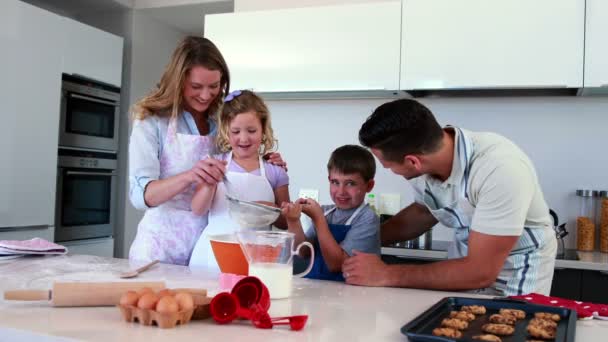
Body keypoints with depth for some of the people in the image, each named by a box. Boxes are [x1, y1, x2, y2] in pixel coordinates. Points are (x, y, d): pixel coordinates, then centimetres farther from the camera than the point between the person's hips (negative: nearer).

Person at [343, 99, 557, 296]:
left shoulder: (500, 169, -32)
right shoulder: (423, 165, -13)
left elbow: (481, 273, -30)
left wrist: (387, 275, -26)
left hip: (515, 280, -5)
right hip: (467, 264, 5)